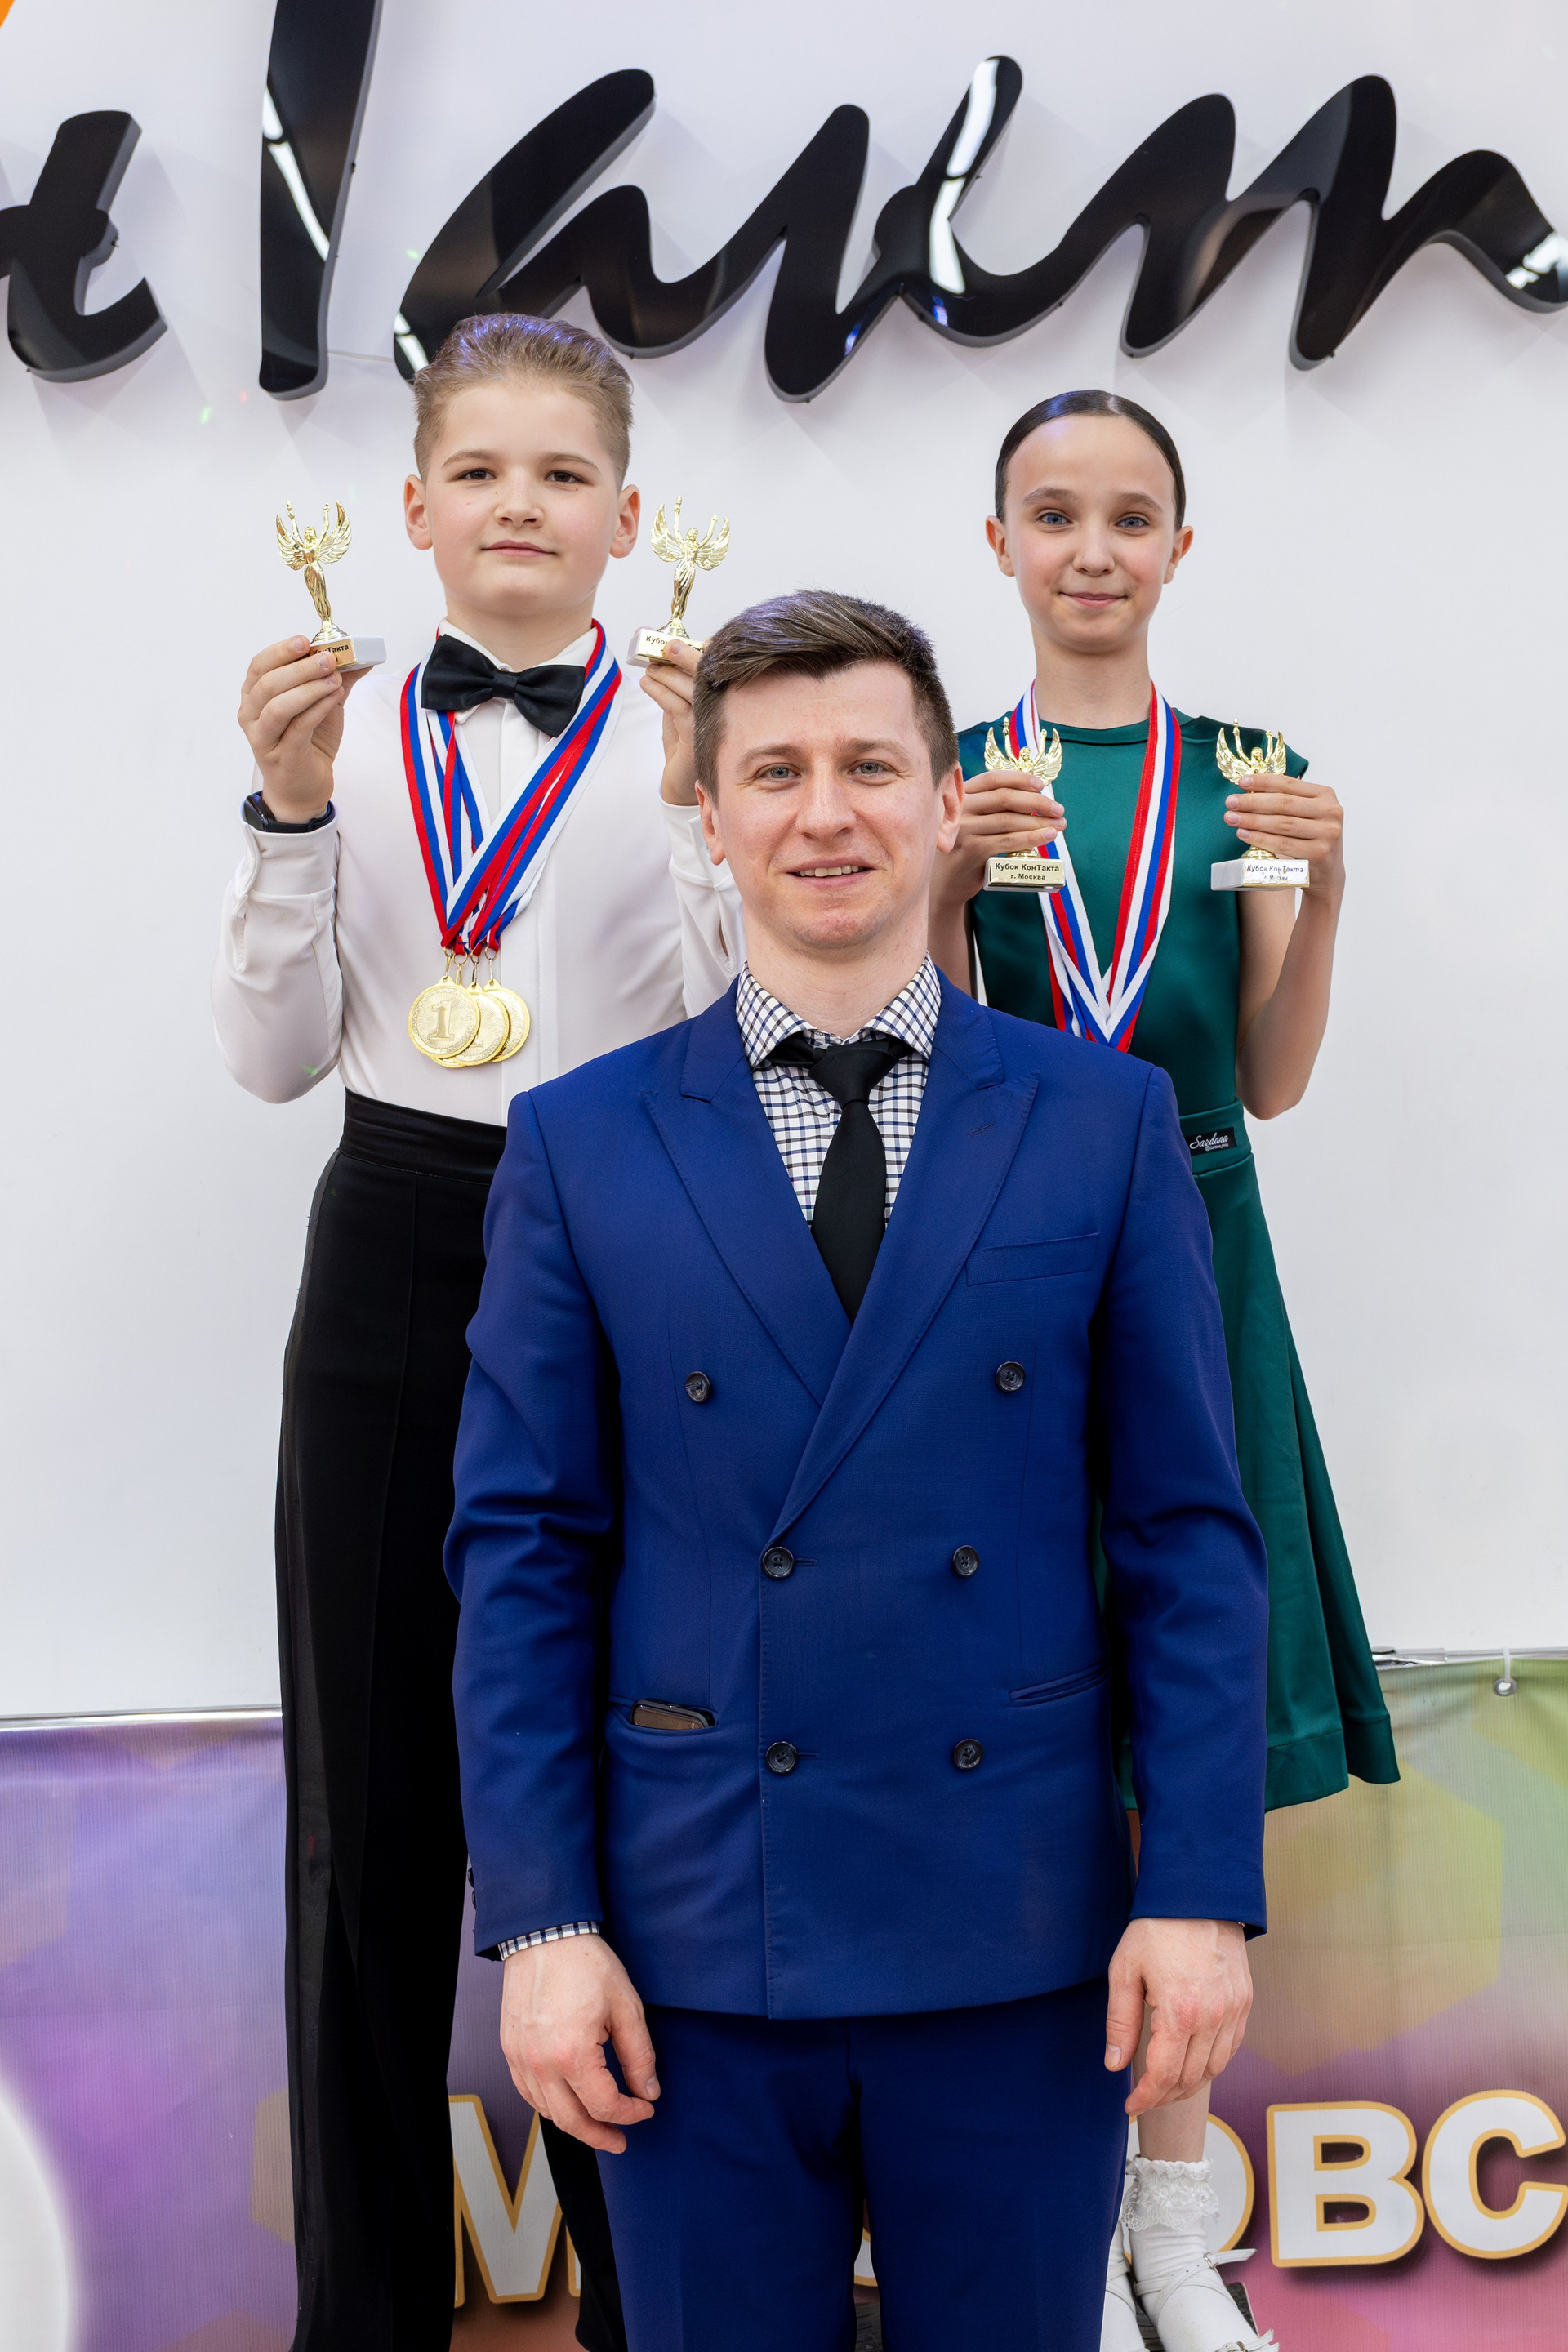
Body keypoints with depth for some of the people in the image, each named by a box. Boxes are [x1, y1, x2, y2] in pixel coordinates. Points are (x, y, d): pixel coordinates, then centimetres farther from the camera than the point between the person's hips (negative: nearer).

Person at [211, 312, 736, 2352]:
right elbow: (275, 1059, 1)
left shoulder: (687, 735, -1)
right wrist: (290, 812, -9)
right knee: (373, 1791, 9)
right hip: (393, 1265, 2)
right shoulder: (343, 730, 5)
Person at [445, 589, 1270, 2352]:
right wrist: (539, 1919, -5)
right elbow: (522, 1548, 1)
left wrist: (1203, 1887, -5)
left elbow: (1188, 1529, 1)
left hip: (1024, 1939, 1)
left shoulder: (1104, 1122, 2)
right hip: (693, 1942, 0)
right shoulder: (580, 1145, 2)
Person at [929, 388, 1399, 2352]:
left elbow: (1271, 1082, 4)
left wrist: (1318, 895, -11)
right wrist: (948, 885, -18)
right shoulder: (954, 769, 3)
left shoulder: (1239, 772, 6)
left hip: (1188, 1257, 2)